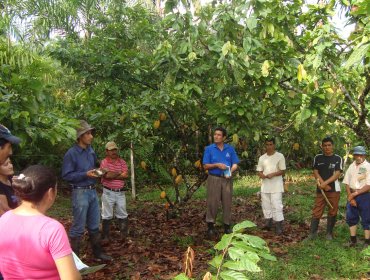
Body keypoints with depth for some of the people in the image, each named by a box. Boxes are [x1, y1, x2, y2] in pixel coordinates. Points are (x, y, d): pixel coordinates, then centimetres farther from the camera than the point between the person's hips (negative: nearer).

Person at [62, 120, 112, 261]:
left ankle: (97, 252, 30)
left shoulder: (91, 151, 7)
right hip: (80, 193, -7)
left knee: (94, 225, 17)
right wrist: (85, 174, -21)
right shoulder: (71, 153, -14)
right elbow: (66, 175, -15)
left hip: (93, 191, 7)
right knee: (78, 227, 2)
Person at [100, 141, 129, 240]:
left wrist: (112, 175, -12)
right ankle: (106, 236, 14)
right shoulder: (104, 162, -6)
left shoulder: (122, 162, 6)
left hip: (120, 192, 4)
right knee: (107, 215, 5)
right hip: (108, 192, -3)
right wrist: (119, 173, -6)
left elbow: (126, 175, -8)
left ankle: (124, 235, 22)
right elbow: (107, 175, -21)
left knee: (123, 215, 11)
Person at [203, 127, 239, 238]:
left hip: (227, 179, 2)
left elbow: (235, 164, 6)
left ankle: (227, 225, 18)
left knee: (227, 203, 6)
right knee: (212, 203, -2)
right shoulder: (209, 149, 2)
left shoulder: (230, 149, 7)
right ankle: (210, 226, 7)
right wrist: (217, 165, -16)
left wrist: (231, 171, -14)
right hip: (214, 179, -2)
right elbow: (205, 166, 0)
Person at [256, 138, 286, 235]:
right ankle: (268, 223, 23)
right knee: (266, 205, 10)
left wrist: (272, 174, -21)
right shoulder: (262, 158, 11)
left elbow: (283, 171, -6)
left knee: (276, 206, -8)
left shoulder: (280, 156, -3)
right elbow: (259, 171, 11)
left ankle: (279, 227, -3)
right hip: (265, 186, 5)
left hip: (276, 186, -5)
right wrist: (262, 175, -12)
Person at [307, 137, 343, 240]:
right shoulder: (317, 158, 6)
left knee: (332, 212, 5)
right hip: (320, 189, 2)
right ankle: (312, 232, 6)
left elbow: (337, 174, -10)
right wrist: (323, 184, -11)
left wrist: (325, 183, -21)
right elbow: (315, 172, 2)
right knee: (316, 212, 1)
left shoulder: (338, 159, -1)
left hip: (334, 190, -1)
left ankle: (329, 233, 18)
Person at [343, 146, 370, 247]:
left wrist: (354, 194, -14)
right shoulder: (351, 166, 8)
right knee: (350, 217, 11)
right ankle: (353, 239, 25)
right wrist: (350, 196, -4)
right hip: (352, 195, 5)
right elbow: (347, 183, 7)